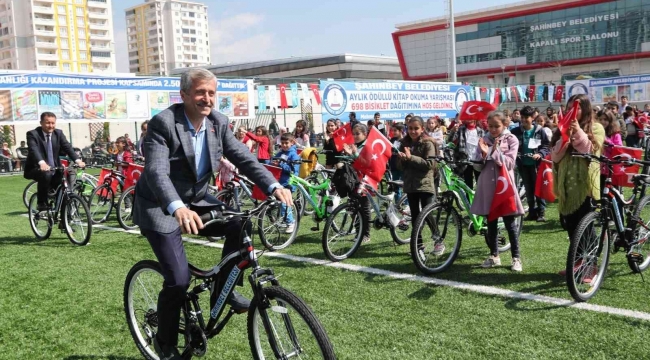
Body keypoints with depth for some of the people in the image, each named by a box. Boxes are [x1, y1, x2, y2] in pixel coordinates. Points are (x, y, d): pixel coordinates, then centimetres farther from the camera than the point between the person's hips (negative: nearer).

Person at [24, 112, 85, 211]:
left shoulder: (59, 133, 3)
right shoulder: (33, 134, -11)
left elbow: (67, 147, -10)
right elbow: (34, 150, -29)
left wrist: (77, 160, -29)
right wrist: (41, 163, -50)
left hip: (54, 169, 5)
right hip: (36, 168, -5)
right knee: (46, 175, -35)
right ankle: (41, 203, -17)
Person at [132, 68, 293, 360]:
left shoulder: (218, 122, -5)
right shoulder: (163, 123, -23)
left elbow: (243, 157, -8)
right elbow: (156, 172, -34)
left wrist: (274, 187, -25)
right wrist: (178, 208, -53)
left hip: (196, 201, 6)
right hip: (160, 207, -5)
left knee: (240, 225, -19)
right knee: (179, 279, -11)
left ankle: (223, 290, 4)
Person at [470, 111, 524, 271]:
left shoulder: (511, 139, -1)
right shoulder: (484, 140, 6)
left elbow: (510, 164, -10)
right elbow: (477, 166, 3)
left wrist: (496, 151, -20)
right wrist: (483, 153, -15)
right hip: (487, 185, 3)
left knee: (510, 223, 2)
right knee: (491, 222, 10)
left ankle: (516, 257, 10)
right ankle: (494, 255, 21)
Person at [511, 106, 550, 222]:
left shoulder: (540, 130, -3)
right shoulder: (516, 131, 0)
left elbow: (547, 145, -1)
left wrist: (540, 154, -16)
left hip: (536, 164, -2)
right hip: (523, 164, 2)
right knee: (529, 189, 10)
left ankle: (541, 212, 8)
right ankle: (532, 212, 18)